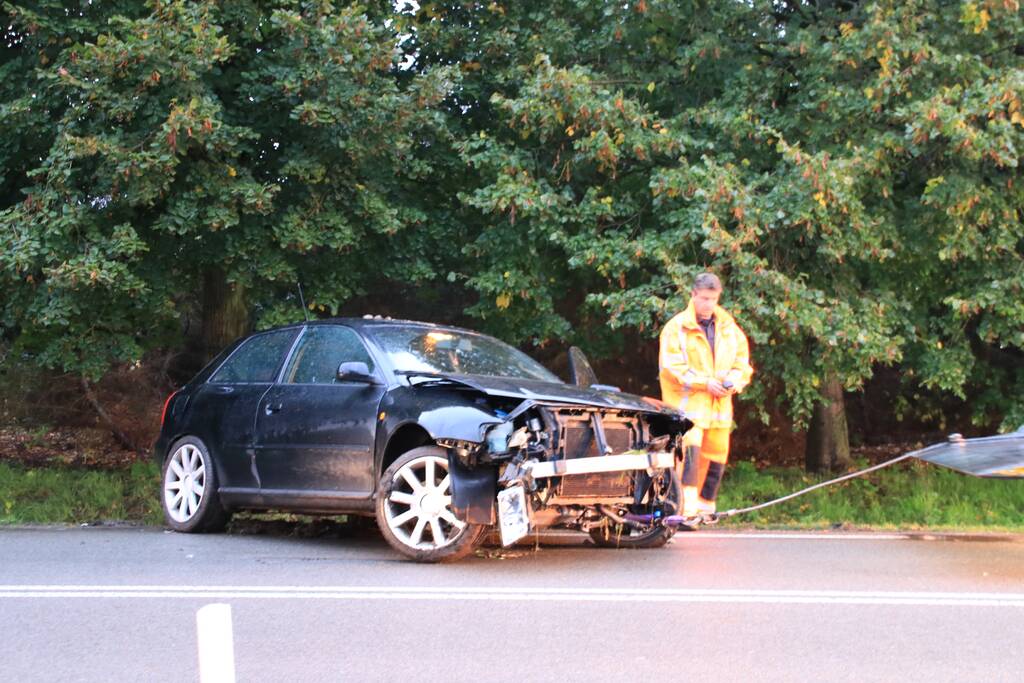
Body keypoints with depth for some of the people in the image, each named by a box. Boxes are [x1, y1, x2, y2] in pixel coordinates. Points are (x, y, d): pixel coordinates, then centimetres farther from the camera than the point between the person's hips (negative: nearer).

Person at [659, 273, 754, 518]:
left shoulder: (728, 328, 14)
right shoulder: (677, 327, -2)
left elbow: (742, 360, 18)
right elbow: (671, 367, -9)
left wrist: (734, 381, -5)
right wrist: (705, 383, -16)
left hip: (719, 404, 6)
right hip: (688, 403, -6)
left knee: (716, 456, 8)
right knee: (690, 450, -22)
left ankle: (705, 507, 21)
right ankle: (688, 508, -26)